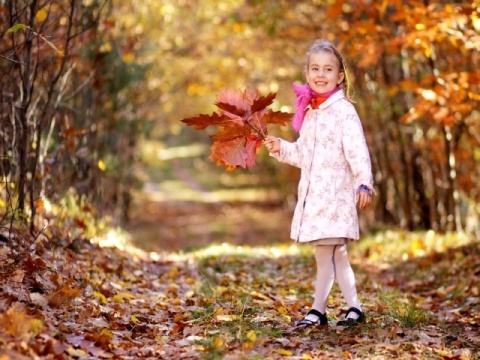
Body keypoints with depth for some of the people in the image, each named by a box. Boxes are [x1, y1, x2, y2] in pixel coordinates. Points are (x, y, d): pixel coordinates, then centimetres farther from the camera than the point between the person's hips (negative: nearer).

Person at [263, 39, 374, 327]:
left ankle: (319, 309, 5)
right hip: (312, 193, 8)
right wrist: (281, 148, 9)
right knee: (336, 253, 12)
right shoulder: (309, 111, 14)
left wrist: (364, 184, -25)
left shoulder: (344, 110, -9)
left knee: (325, 250, -6)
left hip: (335, 193, -8)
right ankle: (354, 307, 20)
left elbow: (357, 151, -17)